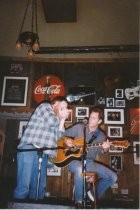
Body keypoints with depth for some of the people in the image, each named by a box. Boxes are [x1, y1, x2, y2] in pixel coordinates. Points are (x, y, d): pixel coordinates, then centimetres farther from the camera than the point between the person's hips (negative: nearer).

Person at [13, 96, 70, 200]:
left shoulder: (56, 119, 26)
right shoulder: (45, 106, 4)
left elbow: (58, 135, 15)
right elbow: (51, 121, -14)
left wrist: (62, 120, 12)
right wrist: (61, 116, 5)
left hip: (42, 153, 8)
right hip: (29, 149, -8)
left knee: (40, 187, 7)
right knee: (24, 186, -11)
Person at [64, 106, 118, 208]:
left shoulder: (101, 135, 5)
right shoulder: (79, 127, -2)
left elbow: (101, 153, 1)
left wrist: (105, 149, -21)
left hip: (90, 162, 4)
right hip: (74, 159, -4)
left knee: (113, 177, -8)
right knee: (80, 169, -40)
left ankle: (94, 194, 15)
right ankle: (79, 200, -16)